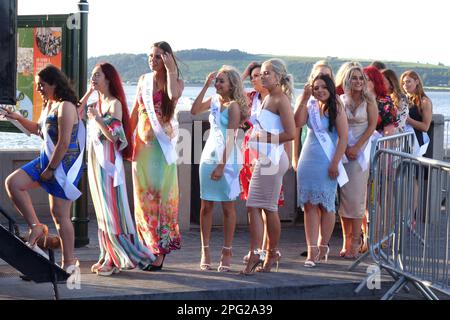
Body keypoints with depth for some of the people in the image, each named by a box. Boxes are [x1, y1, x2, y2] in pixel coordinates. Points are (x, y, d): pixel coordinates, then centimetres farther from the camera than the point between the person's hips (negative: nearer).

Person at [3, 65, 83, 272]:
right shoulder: (48, 104, 13)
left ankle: (69, 262, 4)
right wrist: (18, 118, 13)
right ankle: (36, 227, 2)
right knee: (12, 183, -1)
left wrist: (50, 169, -17)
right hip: (47, 159, 9)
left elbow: (64, 143, -21)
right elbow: (39, 130, 27)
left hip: (64, 164, -9)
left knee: (59, 214, -5)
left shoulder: (66, 107, -16)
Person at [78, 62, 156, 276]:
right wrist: (89, 92, 8)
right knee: (102, 211, 10)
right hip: (95, 161, 8)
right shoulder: (96, 104, 13)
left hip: (109, 162, -8)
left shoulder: (115, 104, -9)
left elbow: (114, 136, -14)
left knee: (112, 210, -6)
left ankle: (117, 259, -2)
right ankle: (108, 256, 15)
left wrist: (97, 118, -18)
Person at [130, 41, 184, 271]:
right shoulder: (143, 80, 12)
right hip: (142, 143, 4)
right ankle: (148, 246, 13)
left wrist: (170, 69, -16)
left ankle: (160, 251, -3)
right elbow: (135, 113, 15)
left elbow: (173, 95, -25)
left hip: (162, 143, -4)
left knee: (161, 194, -5)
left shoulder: (175, 81, 0)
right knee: (143, 196, 5)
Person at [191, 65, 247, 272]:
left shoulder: (234, 106, -9)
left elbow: (231, 138, -13)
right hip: (209, 156, 6)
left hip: (227, 159, -6)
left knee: (227, 206, 1)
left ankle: (226, 253, 6)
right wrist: (205, 86, -3)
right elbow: (194, 110, -2)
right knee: (206, 206, 3)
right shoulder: (214, 100, 10)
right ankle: (205, 251, 7)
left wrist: (221, 165, -17)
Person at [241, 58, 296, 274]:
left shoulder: (281, 100, -10)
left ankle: (272, 254, 0)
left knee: (269, 208, -5)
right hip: (264, 158, 9)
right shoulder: (268, 98, 17)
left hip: (273, 158, -9)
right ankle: (254, 255, 7)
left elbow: (290, 133, -18)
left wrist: (265, 137, -14)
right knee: (253, 206, 5)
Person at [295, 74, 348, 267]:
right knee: (309, 205, -1)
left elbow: (343, 137, -8)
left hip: (327, 162, -4)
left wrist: (335, 164, -13)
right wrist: (304, 99, -10)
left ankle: (322, 246, 14)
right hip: (308, 161, 4)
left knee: (326, 205, 3)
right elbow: (297, 122, -9)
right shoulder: (310, 106, 8)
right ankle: (311, 249, -2)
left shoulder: (336, 109, -4)